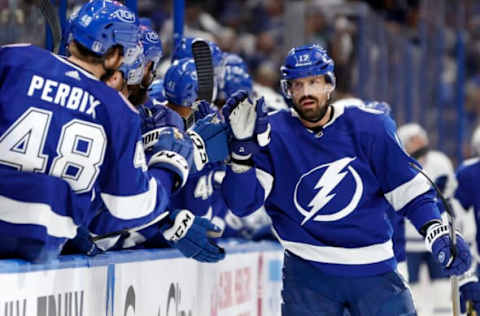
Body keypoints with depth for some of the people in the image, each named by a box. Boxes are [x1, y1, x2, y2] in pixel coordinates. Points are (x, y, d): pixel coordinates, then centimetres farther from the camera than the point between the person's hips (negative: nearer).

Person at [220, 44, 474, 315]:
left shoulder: (369, 128, -2)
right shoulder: (273, 133, -4)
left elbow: (409, 189, 4)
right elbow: (242, 203, -10)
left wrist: (438, 233, -11)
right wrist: (243, 146, -22)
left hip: (373, 270, 1)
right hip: (308, 274, -1)